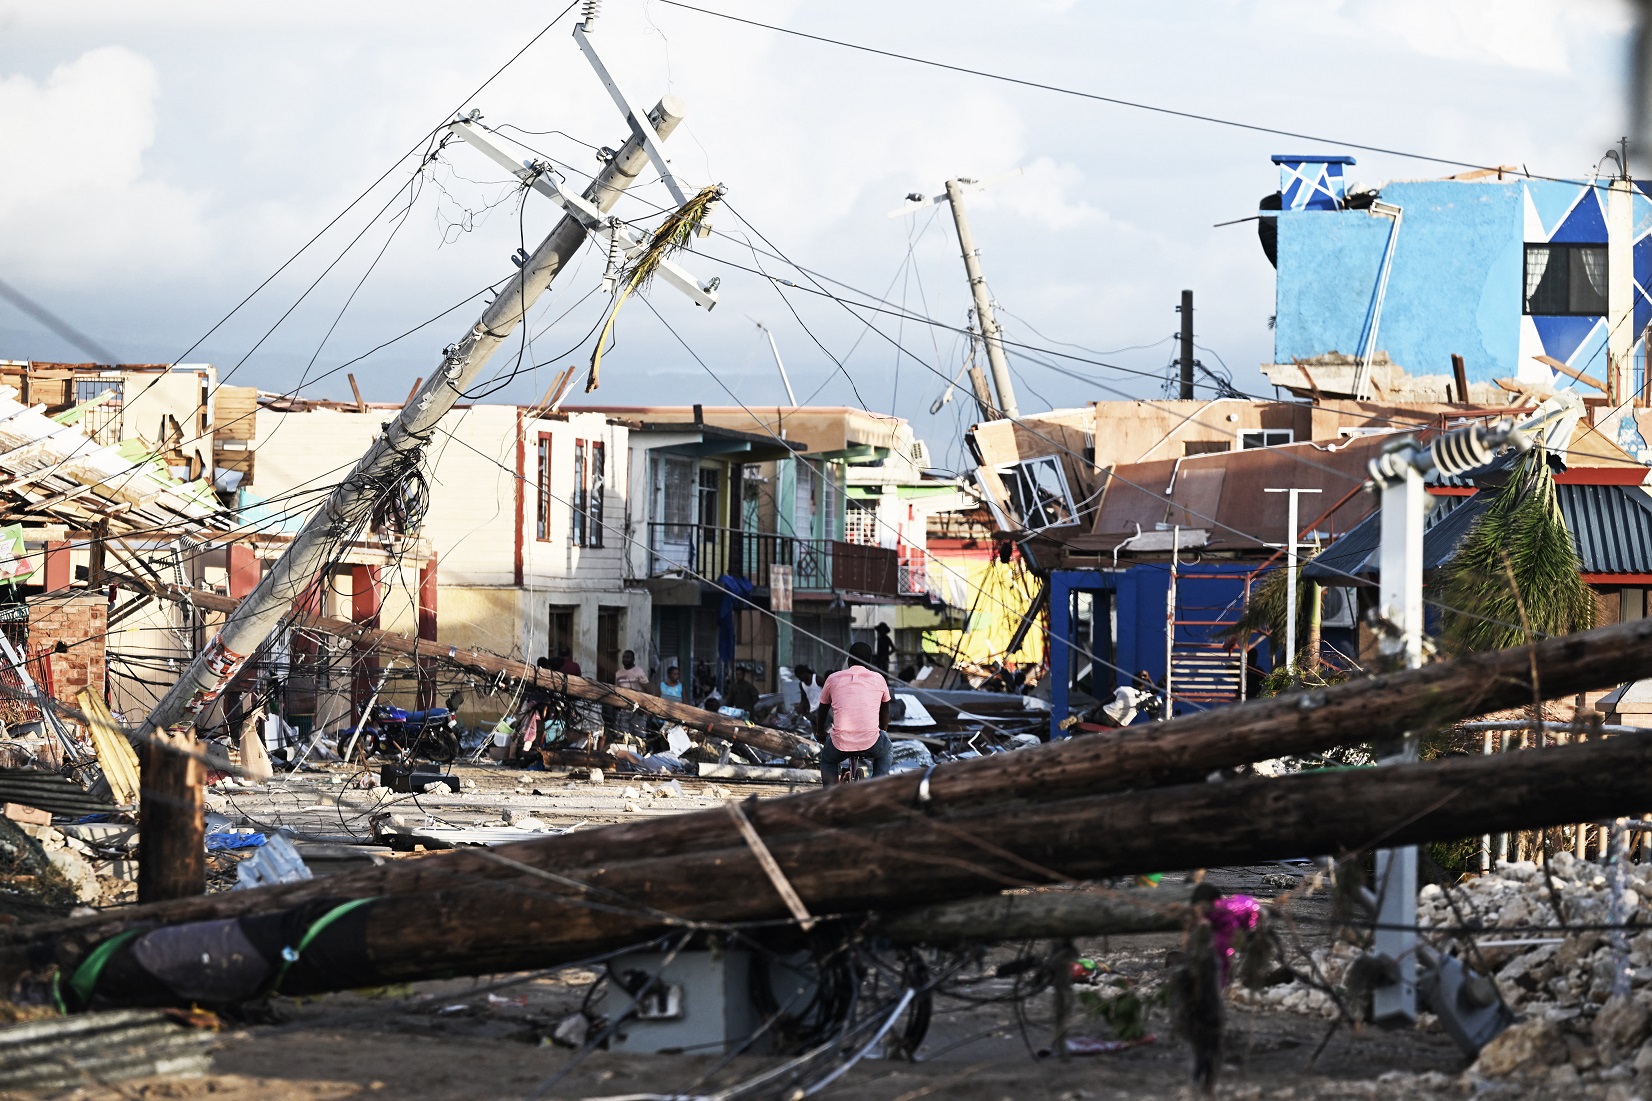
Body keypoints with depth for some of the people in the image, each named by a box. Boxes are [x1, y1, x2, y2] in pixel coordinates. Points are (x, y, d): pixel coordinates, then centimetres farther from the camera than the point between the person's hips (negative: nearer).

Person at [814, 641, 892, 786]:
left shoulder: (833, 679, 10)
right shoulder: (878, 679, 10)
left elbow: (822, 710, 25)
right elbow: (885, 710, 27)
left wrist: (820, 733, 44)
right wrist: (883, 732, 47)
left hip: (840, 744, 0)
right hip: (870, 744, 0)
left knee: (827, 760, 35)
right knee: (887, 751, 36)